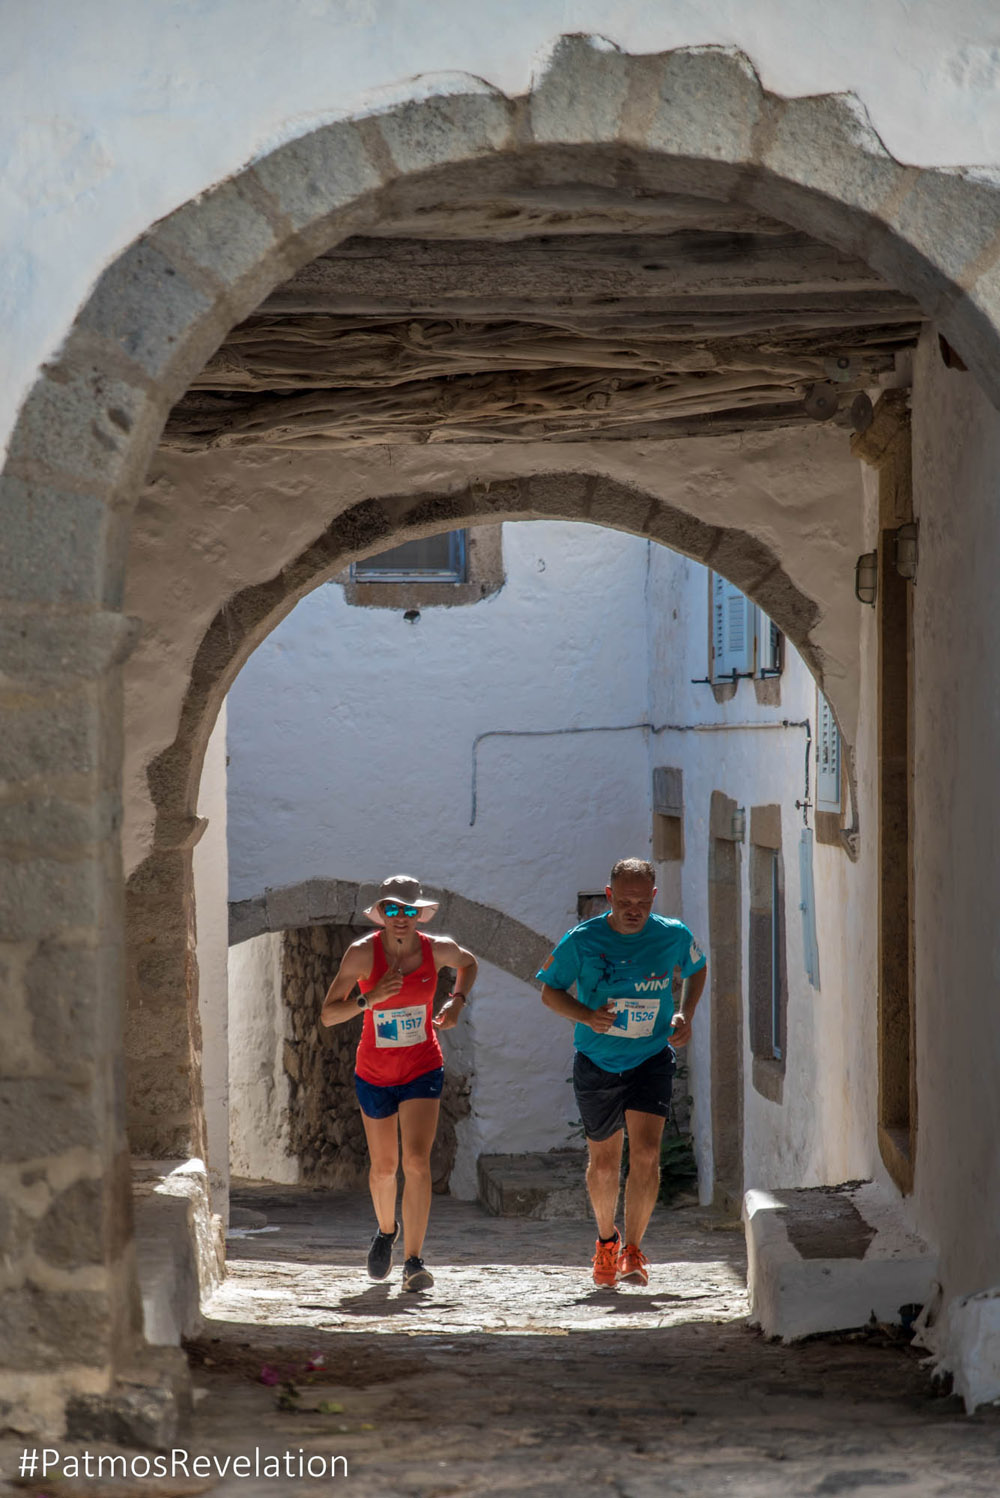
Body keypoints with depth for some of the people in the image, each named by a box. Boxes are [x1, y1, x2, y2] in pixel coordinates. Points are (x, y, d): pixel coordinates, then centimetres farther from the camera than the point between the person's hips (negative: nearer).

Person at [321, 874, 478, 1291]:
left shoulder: (438, 950, -10)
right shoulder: (362, 953, -16)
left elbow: (469, 964, 16)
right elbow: (328, 1015, -16)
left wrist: (456, 1003, -1)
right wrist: (369, 999, -32)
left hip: (423, 1071, 0)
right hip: (374, 1074, 1)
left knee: (417, 1162, -18)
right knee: (383, 1168, 15)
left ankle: (413, 1261, -17)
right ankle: (386, 1230, 46)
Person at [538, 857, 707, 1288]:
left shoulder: (674, 936, -7)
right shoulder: (581, 941, -12)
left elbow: (696, 969, 15)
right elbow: (550, 991, 0)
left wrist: (685, 1015, -2)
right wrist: (587, 1015, -20)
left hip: (651, 1060, 0)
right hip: (597, 1063, 0)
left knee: (646, 1154, -17)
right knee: (603, 1163, 10)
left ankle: (632, 1251, -5)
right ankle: (606, 1239, 36)